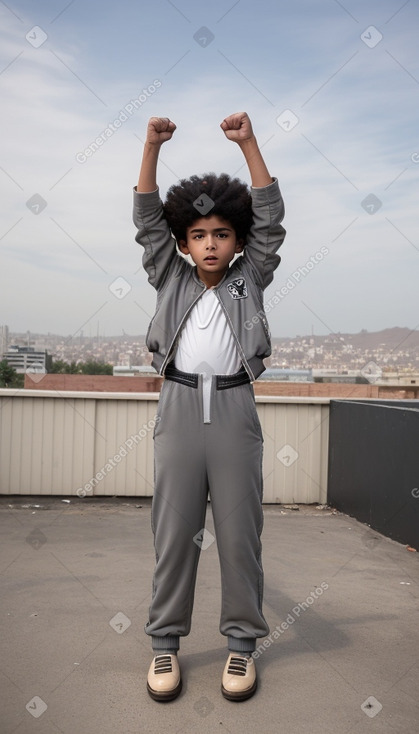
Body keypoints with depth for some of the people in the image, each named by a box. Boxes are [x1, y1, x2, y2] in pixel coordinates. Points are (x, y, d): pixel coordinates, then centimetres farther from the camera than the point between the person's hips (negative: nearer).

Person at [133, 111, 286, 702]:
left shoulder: (249, 279, 10)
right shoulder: (171, 279, 12)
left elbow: (269, 219, 3)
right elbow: (147, 218, 7)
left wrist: (249, 144, -2)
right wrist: (152, 147, -1)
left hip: (234, 409, 0)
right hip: (179, 406, 1)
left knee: (240, 531, 3)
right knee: (174, 531, 4)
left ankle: (242, 641, 16)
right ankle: (165, 642, 16)